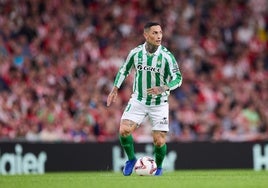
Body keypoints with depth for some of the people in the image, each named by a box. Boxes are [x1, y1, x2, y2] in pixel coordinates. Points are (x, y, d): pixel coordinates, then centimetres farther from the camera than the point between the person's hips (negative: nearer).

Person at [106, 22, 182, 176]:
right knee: (124, 130, -16)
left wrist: (163, 88, -32)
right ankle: (131, 159, 11)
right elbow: (124, 70, 10)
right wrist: (115, 89, 5)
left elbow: (178, 78, -15)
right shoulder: (135, 53, -7)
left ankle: (158, 167, 26)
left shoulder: (166, 56, -16)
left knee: (159, 141, -5)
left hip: (160, 104, -2)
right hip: (138, 100, 2)